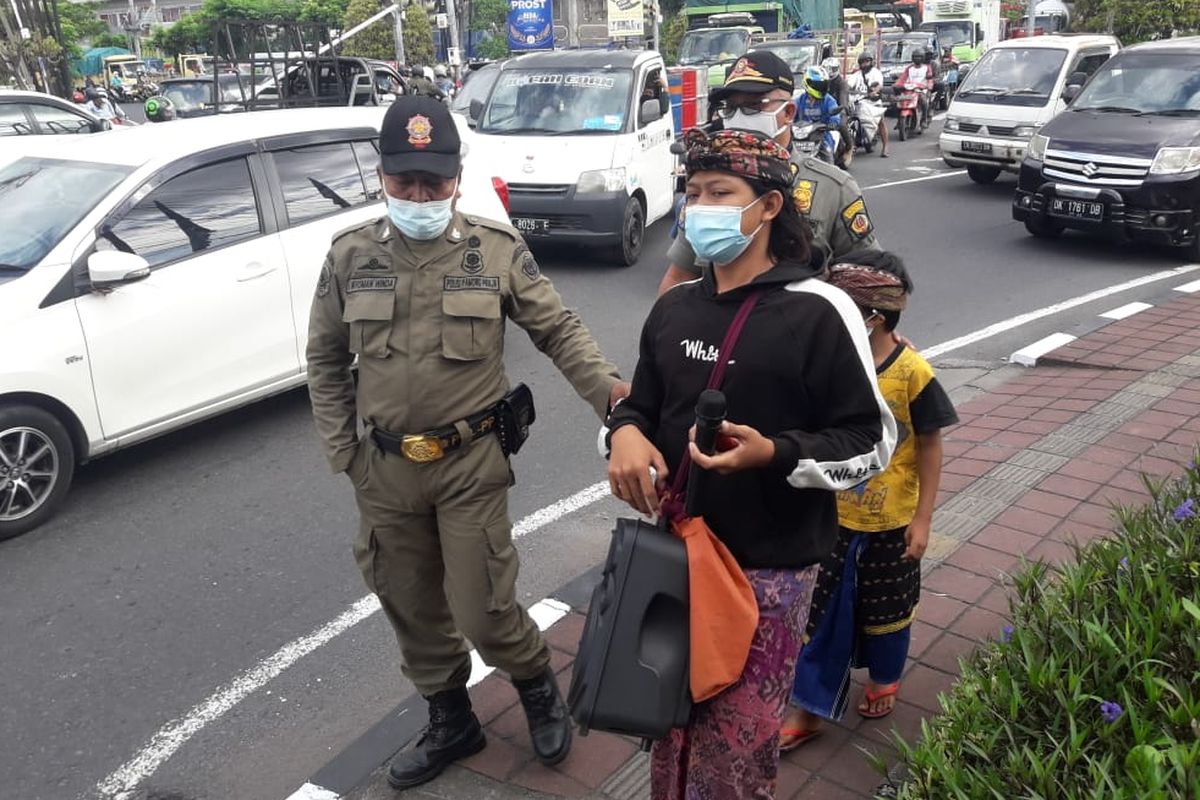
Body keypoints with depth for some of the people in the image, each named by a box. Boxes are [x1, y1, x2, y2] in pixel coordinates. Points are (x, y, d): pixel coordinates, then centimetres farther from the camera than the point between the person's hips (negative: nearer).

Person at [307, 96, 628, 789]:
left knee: (483, 611, -1)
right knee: (414, 611, 16)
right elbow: (326, 360, 9)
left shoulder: (497, 249, -5)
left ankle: (538, 686, 32)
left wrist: (607, 388, -19)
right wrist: (342, 452, 5)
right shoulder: (350, 257, 1)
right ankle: (451, 722, 39)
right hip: (385, 470, 4)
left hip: (472, 462, -3)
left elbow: (559, 329, -3)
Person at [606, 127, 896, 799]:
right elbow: (643, 406, 16)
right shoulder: (673, 309, 6)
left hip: (770, 567, -5)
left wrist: (774, 453, -26)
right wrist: (625, 433, -8)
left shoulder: (817, 312, -12)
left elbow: (872, 441, -10)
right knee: (672, 733, 19)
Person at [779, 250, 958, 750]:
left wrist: (922, 519, -9)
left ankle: (884, 679, 45)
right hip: (831, 518, 3)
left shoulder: (911, 372, -19)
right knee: (822, 611, 9)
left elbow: (930, 449, -10)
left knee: (886, 609, 19)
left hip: (890, 524, -2)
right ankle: (809, 706, 22)